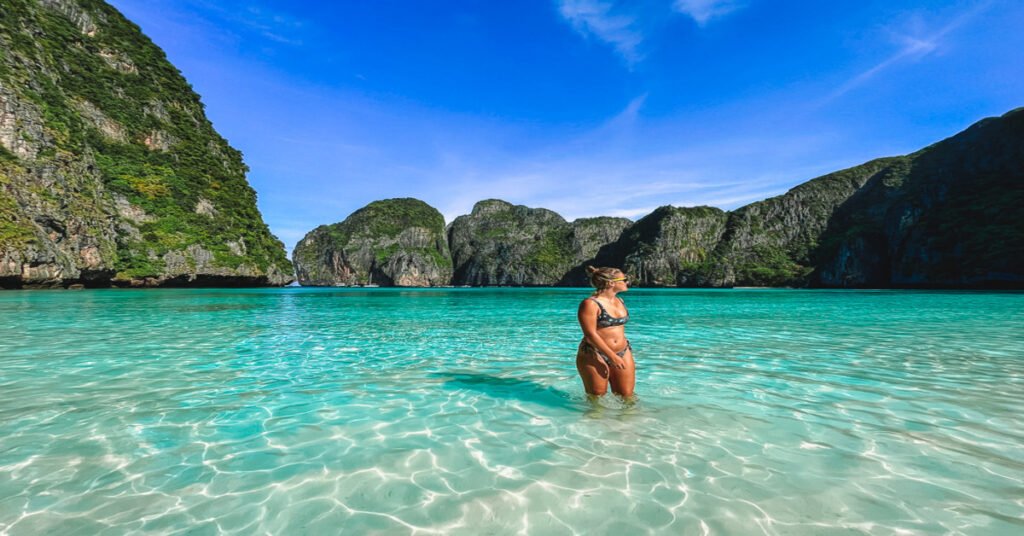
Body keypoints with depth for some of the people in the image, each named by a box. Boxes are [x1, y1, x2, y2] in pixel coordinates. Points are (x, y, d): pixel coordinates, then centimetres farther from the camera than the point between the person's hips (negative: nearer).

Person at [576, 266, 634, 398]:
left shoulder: (619, 301, 10)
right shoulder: (590, 304, -14)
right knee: (597, 398, 5)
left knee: (626, 396, 4)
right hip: (594, 356, -6)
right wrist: (612, 356, -20)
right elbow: (590, 334, -19)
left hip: (622, 354, 6)